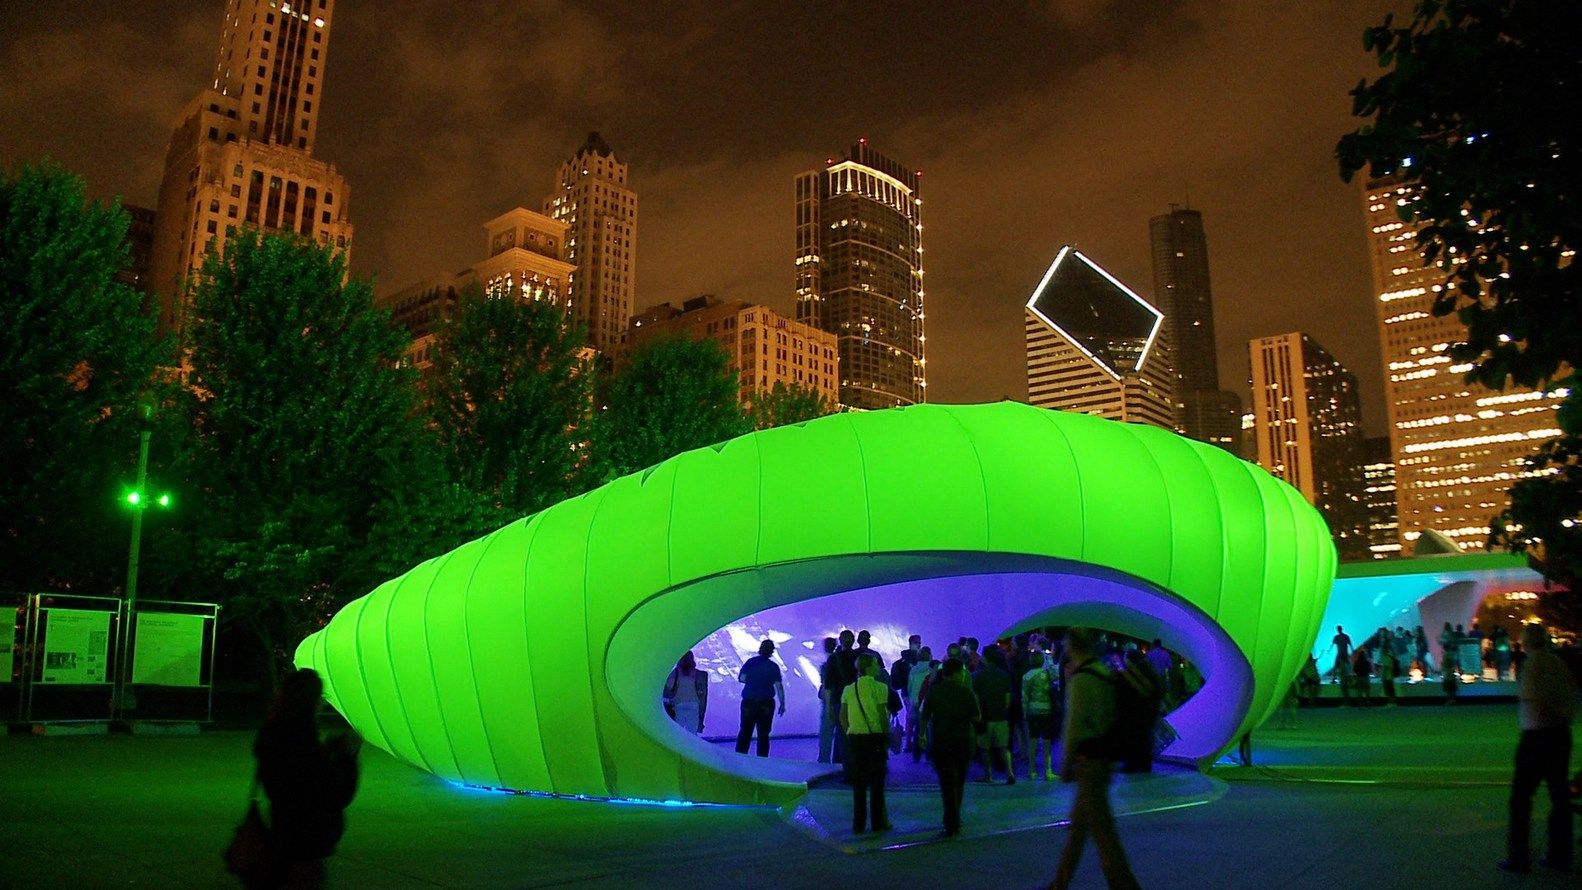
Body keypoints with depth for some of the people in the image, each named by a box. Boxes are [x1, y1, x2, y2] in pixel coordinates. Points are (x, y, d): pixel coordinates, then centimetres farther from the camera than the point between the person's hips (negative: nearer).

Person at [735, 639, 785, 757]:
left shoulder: (751, 662, -1)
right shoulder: (774, 667, 0)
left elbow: (741, 678, -3)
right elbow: (779, 686, -3)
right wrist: (782, 703, 2)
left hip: (749, 702, 0)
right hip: (766, 703, 0)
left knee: (745, 731, 9)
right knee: (763, 734, 6)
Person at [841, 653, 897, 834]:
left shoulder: (848, 690, 6)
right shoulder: (879, 687, -8)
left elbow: (843, 717, 5)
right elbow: (883, 716, -10)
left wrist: (849, 733, 13)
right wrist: (887, 738, -2)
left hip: (854, 738, 4)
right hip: (875, 737, -4)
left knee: (858, 782, 11)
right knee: (877, 782, 7)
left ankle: (859, 824, 13)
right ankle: (878, 822, 12)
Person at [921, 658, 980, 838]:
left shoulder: (934, 692, -3)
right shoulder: (966, 692, -7)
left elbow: (924, 716, 2)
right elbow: (977, 717, -6)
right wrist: (975, 702, 11)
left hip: (940, 741, 0)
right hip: (964, 741, 1)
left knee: (947, 783, 0)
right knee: (959, 781, 18)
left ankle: (952, 825, -7)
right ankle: (955, 821, 27)